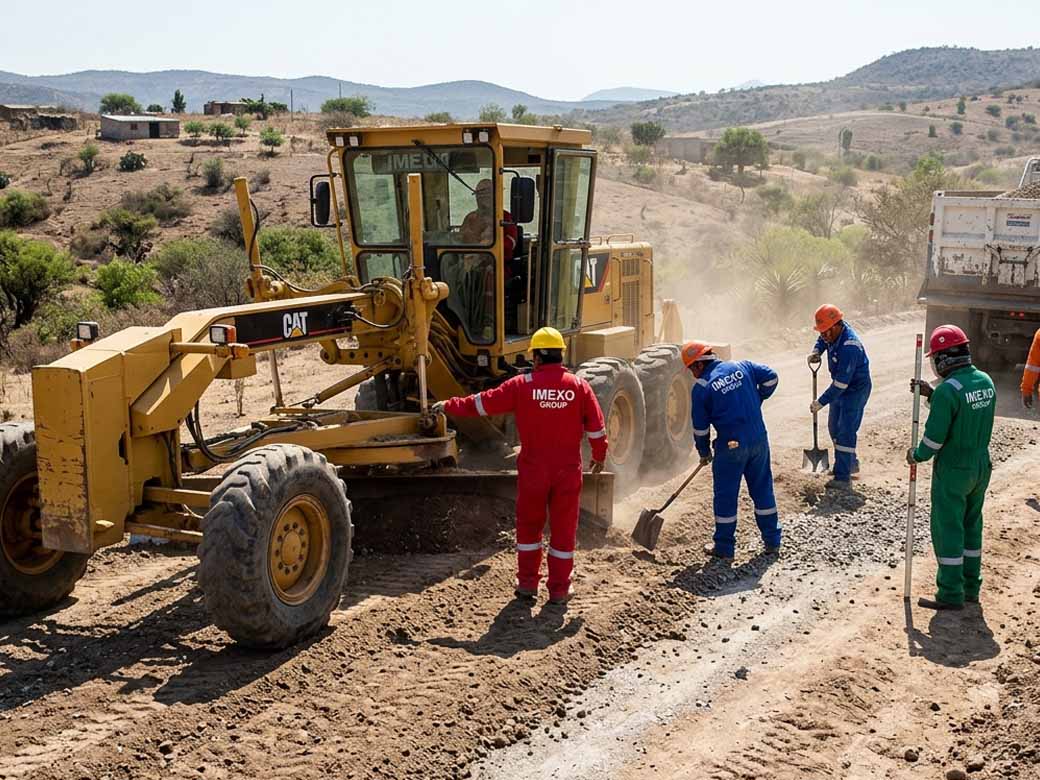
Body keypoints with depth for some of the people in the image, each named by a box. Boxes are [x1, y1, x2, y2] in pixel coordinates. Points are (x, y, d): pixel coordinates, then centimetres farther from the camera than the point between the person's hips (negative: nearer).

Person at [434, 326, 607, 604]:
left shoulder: (522, 385, -8)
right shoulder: (579, 386, -3)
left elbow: (483, 403, -3)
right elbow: (596, 426, 2)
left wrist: (449, 406, 10)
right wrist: (599, 456, 18)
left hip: (533, 469, -1)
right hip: (568, 469, 1)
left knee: (529, 525, 16)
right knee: (563, 529, 9)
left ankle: (527, 583, 21)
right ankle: (559, 589, 15)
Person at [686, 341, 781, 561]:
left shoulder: (701, 387, -6)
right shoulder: (742, 367, 4)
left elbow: (700, 426, -1)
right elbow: (770, 377, 4)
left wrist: (704, 453, 13)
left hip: (731, 446, -4)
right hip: (759, 440, 4)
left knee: (726, 495, 8)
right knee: (763, 489, 17)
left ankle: (724, 547, 15)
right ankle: (772, 541, 26)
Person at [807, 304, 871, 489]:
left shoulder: (849, 347, -34)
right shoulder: (834, 331, -7)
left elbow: (841, 383, -32)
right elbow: (822, 340, 20)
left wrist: (820, 402, -27)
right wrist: (816, 351, -2)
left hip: (856, 389, -10)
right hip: (840, 387, 10)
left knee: (845, 432, -14)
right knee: (834, 427, 19)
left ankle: (842, 478, -13)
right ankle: (851, 463, 36)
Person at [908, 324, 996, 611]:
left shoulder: (948, 390, -23)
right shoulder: (986, 381, 2)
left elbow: (935, 436, -20)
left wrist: (917, 455, -2)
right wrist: (931, 395, 11)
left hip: (953, 470, -8)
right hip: (981, 466, 8)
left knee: (947, 529, 2)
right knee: (972, 525, 18)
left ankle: (951, 594, 8)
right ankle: (971, 587, 27)